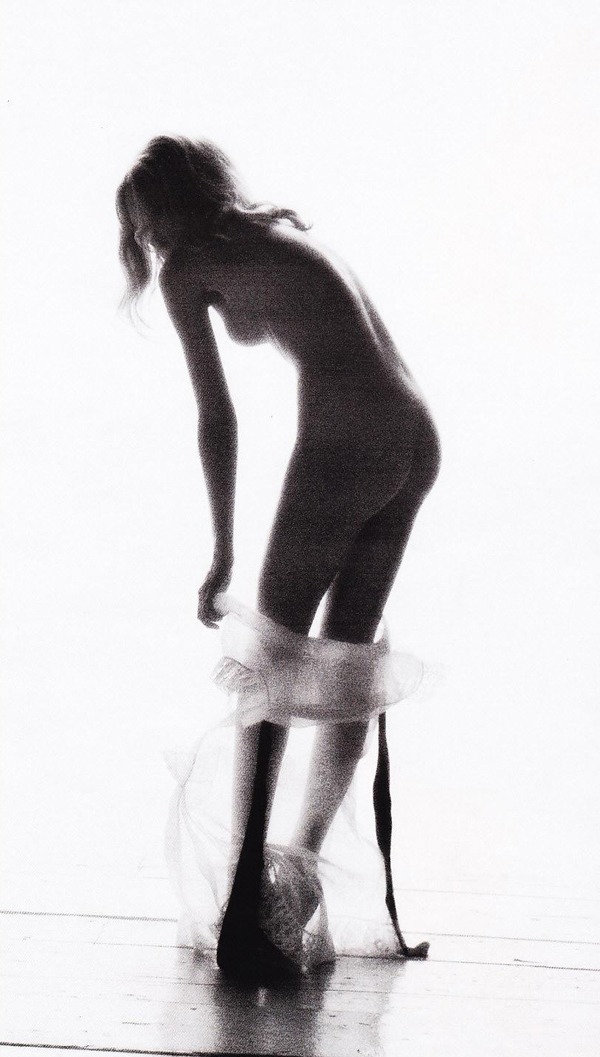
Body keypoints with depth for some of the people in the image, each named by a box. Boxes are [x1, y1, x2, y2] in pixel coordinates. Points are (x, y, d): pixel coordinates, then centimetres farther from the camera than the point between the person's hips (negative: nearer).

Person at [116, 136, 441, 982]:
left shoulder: (187, 264, 5)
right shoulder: (287, 232, 26)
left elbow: (218, 416, -1)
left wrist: (222, 552, 4)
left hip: (344, 449, -7)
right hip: (418, 441, 8)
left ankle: (247, 900, -2)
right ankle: (304, 869, 23)